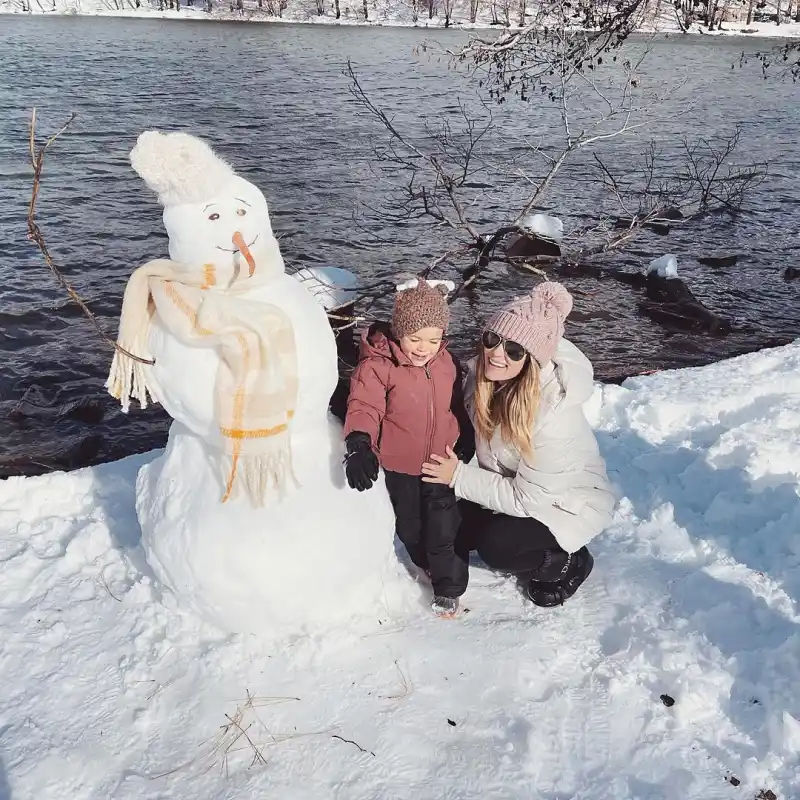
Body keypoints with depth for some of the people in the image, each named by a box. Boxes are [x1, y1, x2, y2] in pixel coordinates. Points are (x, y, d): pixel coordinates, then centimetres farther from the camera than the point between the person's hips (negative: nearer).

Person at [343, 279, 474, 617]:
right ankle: (427, 565, 43)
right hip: (399, 465, -1)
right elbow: (364, 405, -30)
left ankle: (448, 586, 16)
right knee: (409, 525, 17)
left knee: (443, 526, 1)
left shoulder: (446, 362, -4)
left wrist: (466, 440, 19)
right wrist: (359, 444, -45)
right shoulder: (377, 365, -19)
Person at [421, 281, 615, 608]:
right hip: (512, 486, 6)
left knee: (495, 545, -23)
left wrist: (459, 476, -23)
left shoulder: (555, 411, -35)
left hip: (570, 501, -6)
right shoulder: (485, 374, -18)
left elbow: (527, 498, -27)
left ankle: (568, 563, 4)